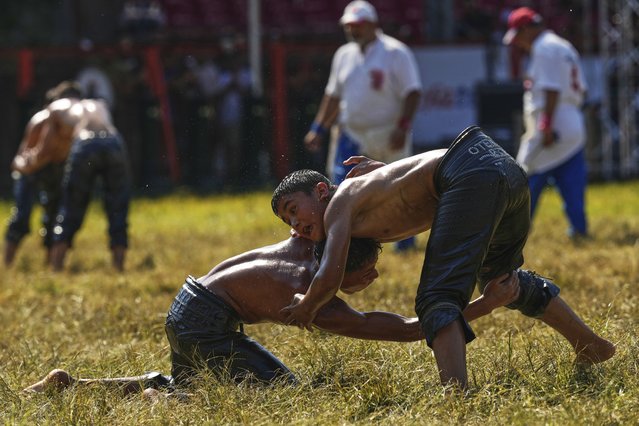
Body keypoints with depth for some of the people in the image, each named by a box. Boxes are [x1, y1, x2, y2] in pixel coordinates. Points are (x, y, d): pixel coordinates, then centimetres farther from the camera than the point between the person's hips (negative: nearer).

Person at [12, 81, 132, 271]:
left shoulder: (56, 108, 30)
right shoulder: (99, 106, 40)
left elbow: (43, 154, 24)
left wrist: (23, 164, 44)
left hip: (85, 145, -2)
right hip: (114, 142, 2)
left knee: (69, 213, 9)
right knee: (118, 212, 11)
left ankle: (55, 269, 5)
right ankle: (119, 267, 2)